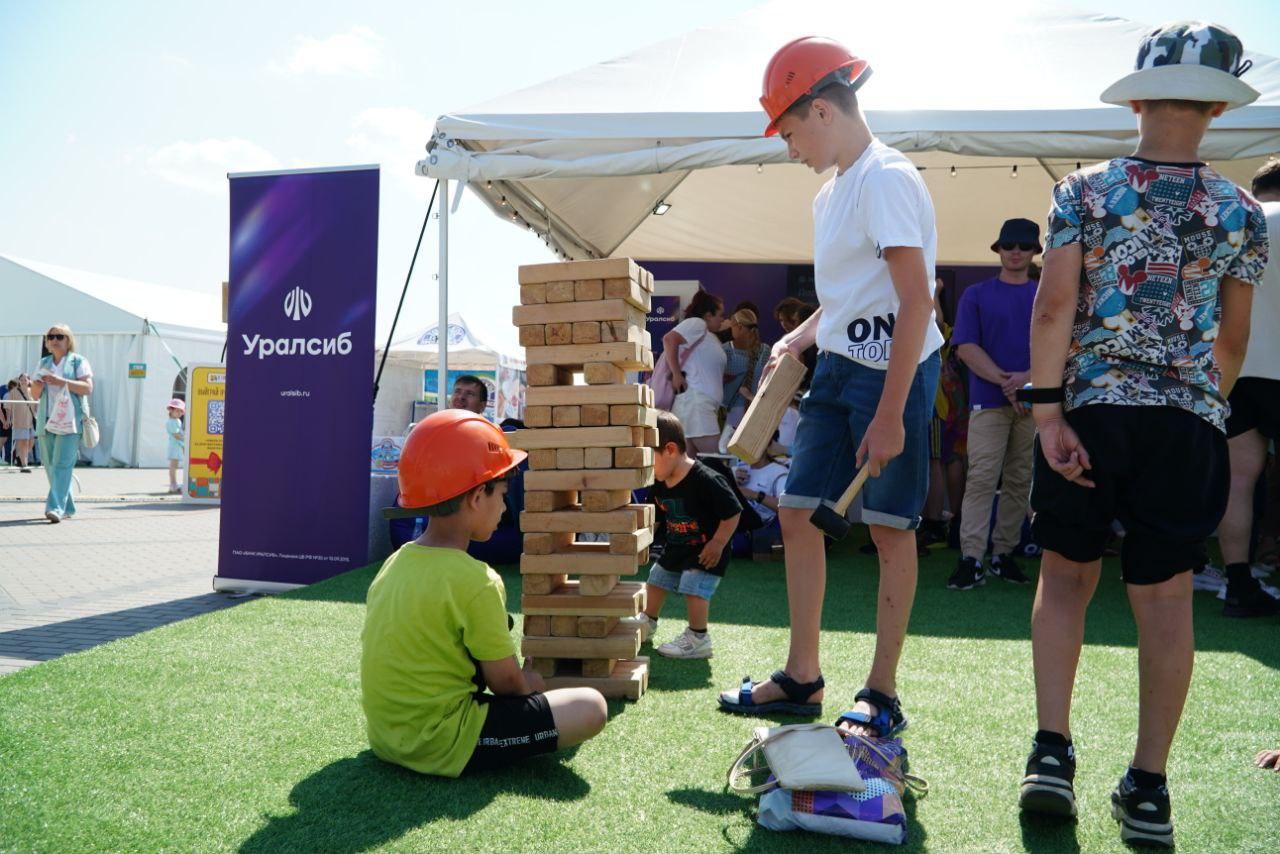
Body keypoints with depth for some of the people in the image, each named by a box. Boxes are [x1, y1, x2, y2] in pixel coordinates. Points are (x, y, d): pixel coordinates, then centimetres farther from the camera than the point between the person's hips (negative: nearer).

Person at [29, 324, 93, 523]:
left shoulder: (78, 361, 5)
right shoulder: (43, 363, 19)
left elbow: (88, 388, -7)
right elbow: (35, 395, 19)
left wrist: (61, 381, -17)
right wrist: (38, 385, -3)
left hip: (69, 421, -6)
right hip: (46, 422, 6)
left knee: (62, 464, -15)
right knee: (50, 466, 5)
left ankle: (56, 507, -22)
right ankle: (67, 507, 15)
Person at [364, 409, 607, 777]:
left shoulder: (394, 563, 3)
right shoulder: (476, 581, -21)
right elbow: (507, 683, -12)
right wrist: (528, 682, 12)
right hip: (441, 745, -8)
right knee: (590, 707, -9)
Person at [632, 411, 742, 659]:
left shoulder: (707, 480, -28)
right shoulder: (659, 483, -4)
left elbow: (732, 513, -22)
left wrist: (718, 544, -20)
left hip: (706, 550, -8)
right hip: (676, 547, 9)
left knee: (694, 589, -19)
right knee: (656, 580, 19)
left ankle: (697, 638, -2)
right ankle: (648, 622, 42)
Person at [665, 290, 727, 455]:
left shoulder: (709, 336, 25)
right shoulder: (697, 323, -2)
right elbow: (669, 339, -19)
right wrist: (676, 375, -18)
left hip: (704, 403, 9)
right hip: (695, 401, -9)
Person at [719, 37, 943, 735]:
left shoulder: (886, 179, -13)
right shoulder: (830, 194, 16)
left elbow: (916, 301, -20)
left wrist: (890, 415, -23)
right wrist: (800, 337, 10)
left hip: (893, 370, -9)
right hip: (836, 370, 9)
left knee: (890, 527, 0)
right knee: (798, 513, 7)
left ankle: (882, 694, 13)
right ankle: (801, 677, 19)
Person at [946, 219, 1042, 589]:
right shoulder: (976, 295, 7)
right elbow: (965, 347, -2)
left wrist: (1028, 377, -12)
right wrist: (1005, 381, -12)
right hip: (988, 401, -3)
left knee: (1020, 482, 5)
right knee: (982, 478, -10)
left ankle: (1005, 554, 13)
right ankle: (971, 558, -11)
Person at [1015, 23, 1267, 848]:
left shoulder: (1084, 191, -1)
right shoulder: (1241, 213, 5)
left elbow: (1054, 308, -10)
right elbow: (1233, 342, 8)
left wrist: (1048, 412, -10)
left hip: (1090, 409, -1)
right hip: (1187, 421, 1)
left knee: (1066, 576, 13)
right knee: (1166, 598, 5)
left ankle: (1052, 752, 8)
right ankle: (1149, 788, 12)